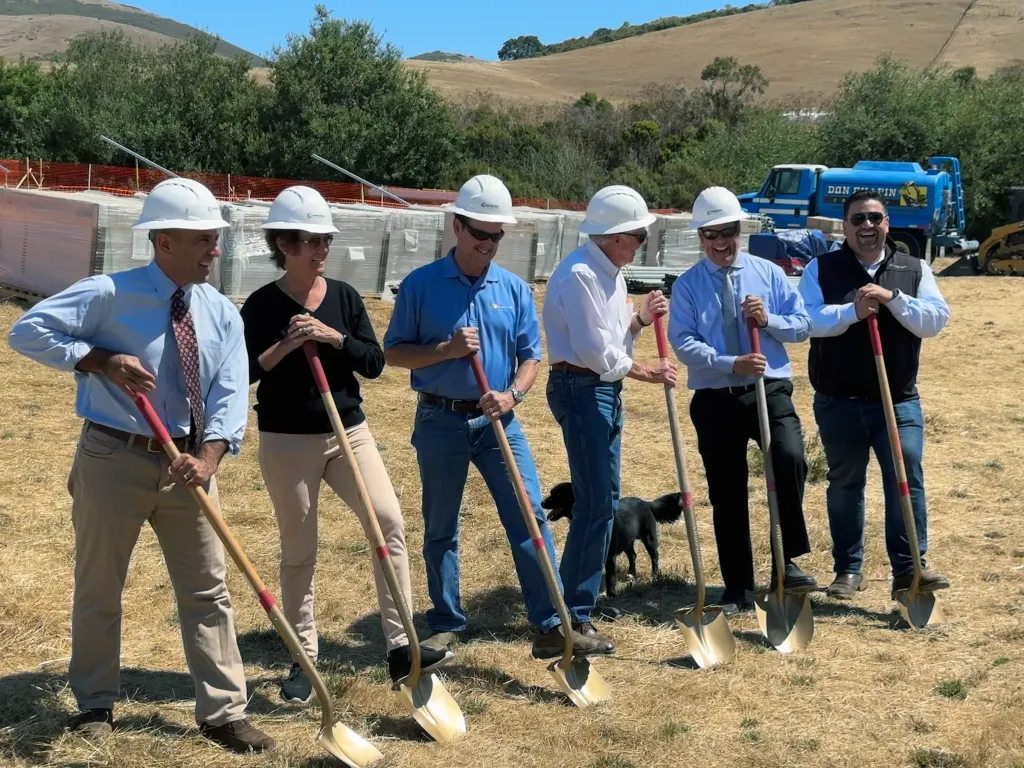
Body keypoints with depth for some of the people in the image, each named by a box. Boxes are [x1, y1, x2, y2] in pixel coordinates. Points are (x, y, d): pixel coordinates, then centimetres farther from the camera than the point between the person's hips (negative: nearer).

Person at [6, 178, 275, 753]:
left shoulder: (223, 313, 0)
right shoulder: (111, 295, -12)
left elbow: (230, 395, -8)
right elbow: (29, 331, -11)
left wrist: (208, 458, -25)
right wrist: (102, 361, -22)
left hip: (187, 463, 4)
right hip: (115, 458, -3)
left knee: (208, 590, 6)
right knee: (99, 588, 10)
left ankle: (223, 712, 16)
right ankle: (96, 704, 29)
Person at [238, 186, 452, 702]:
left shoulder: (345, 296, 3)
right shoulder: (263, 305, -6)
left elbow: (375, 363, -1)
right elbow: (241, 374, -9)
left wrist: (334, 338, -16)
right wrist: (286, 345, -20)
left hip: (348, 431, 3)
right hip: (287, 442, -3)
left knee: (388, 522, -11)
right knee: (299, 552, 6)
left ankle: (401, 647, -5)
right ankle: (304, 660, 20)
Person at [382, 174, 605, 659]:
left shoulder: (514, 289, 4)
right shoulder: (420, 285, -4)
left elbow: (530, 356, 7)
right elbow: (393, 353, -2)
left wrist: (512, 395, -12)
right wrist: (446, 350, -17)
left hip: (498, 421, 2)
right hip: (440, 422, -2)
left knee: (530, 518, -5)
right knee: (440, 528, 9)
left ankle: (550, 626, -1)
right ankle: (446, 624, 23)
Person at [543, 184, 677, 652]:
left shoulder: (611, 273, 14)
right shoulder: (579, 275, -18)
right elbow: (595, 352, -20)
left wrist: (640, 319, -1)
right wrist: (649, 373, -8)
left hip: (606, 390, 10)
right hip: (580, 388, -10)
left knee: (604, 500, 13)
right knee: (597, 502, -10)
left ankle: (581, 598, 24)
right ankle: (574, 615, -3)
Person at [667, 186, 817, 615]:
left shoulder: (769, 273, 8)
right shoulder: (687, 285, 2)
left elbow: (803, 325, 8)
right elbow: (683, 342, -8)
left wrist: (769, 320, -12)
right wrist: (732, 364, -20)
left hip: (770, 390, 0)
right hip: (715, 398, 0)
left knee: (790, 459, -26)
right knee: (726, 493, 6)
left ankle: (787, 563, -10)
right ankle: (736, 587, 18)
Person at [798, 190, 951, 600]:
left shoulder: (915, 270, 7)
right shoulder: (821, 269, 3)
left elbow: (936, 319, -5)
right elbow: (807, 320, -11)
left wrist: (892, 298, -18)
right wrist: (852, 311, -24)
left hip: (899, 400, 0)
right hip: (838, 402, 0)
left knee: (907, 478, -6)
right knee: (845, 484, 9)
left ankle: (908, 568, 0)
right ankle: (849, 570, 20)